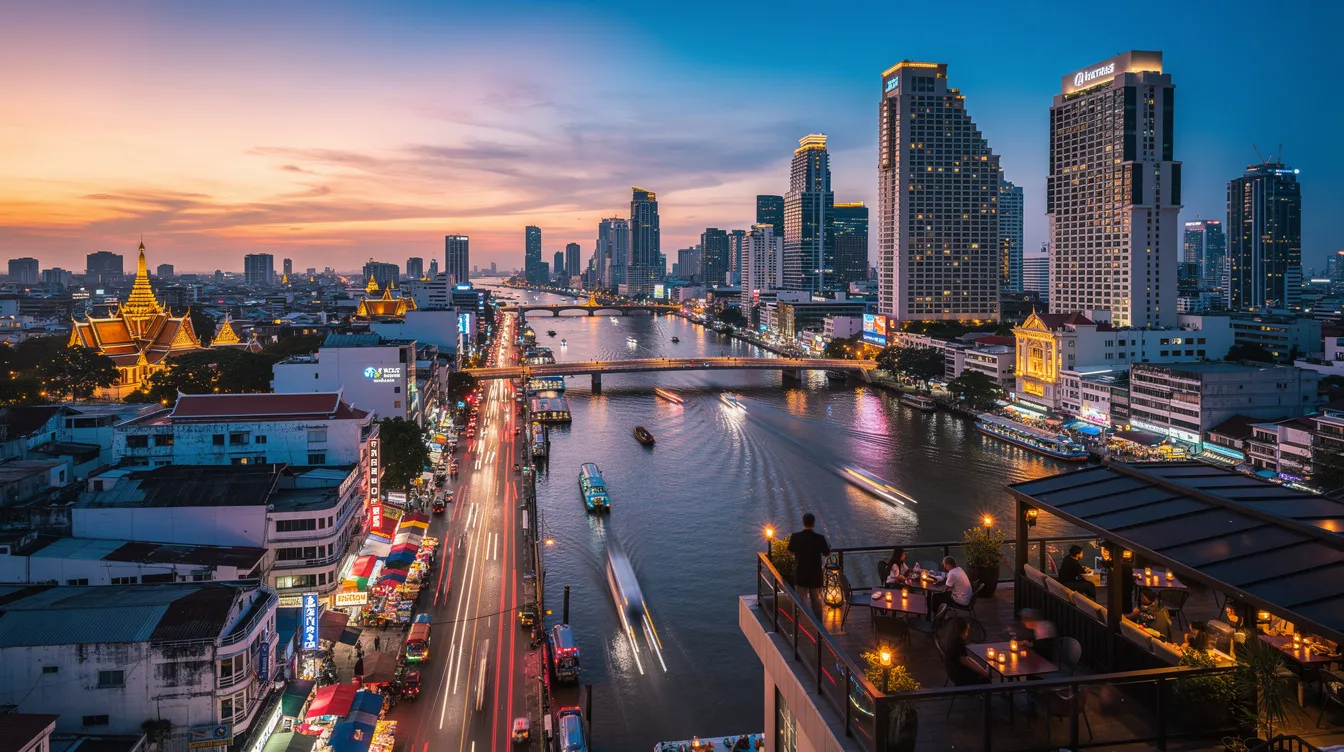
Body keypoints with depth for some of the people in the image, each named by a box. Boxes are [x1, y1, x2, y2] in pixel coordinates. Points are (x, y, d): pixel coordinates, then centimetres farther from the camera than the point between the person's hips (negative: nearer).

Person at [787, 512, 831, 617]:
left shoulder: (795, 537, -12)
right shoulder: (819, 538, -15)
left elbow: (790, 550, 5)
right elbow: (827, 553, -3)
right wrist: (829, 547, 19)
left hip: (800, 574, 0)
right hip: (815, 574, 0)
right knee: (816, 600, 14)